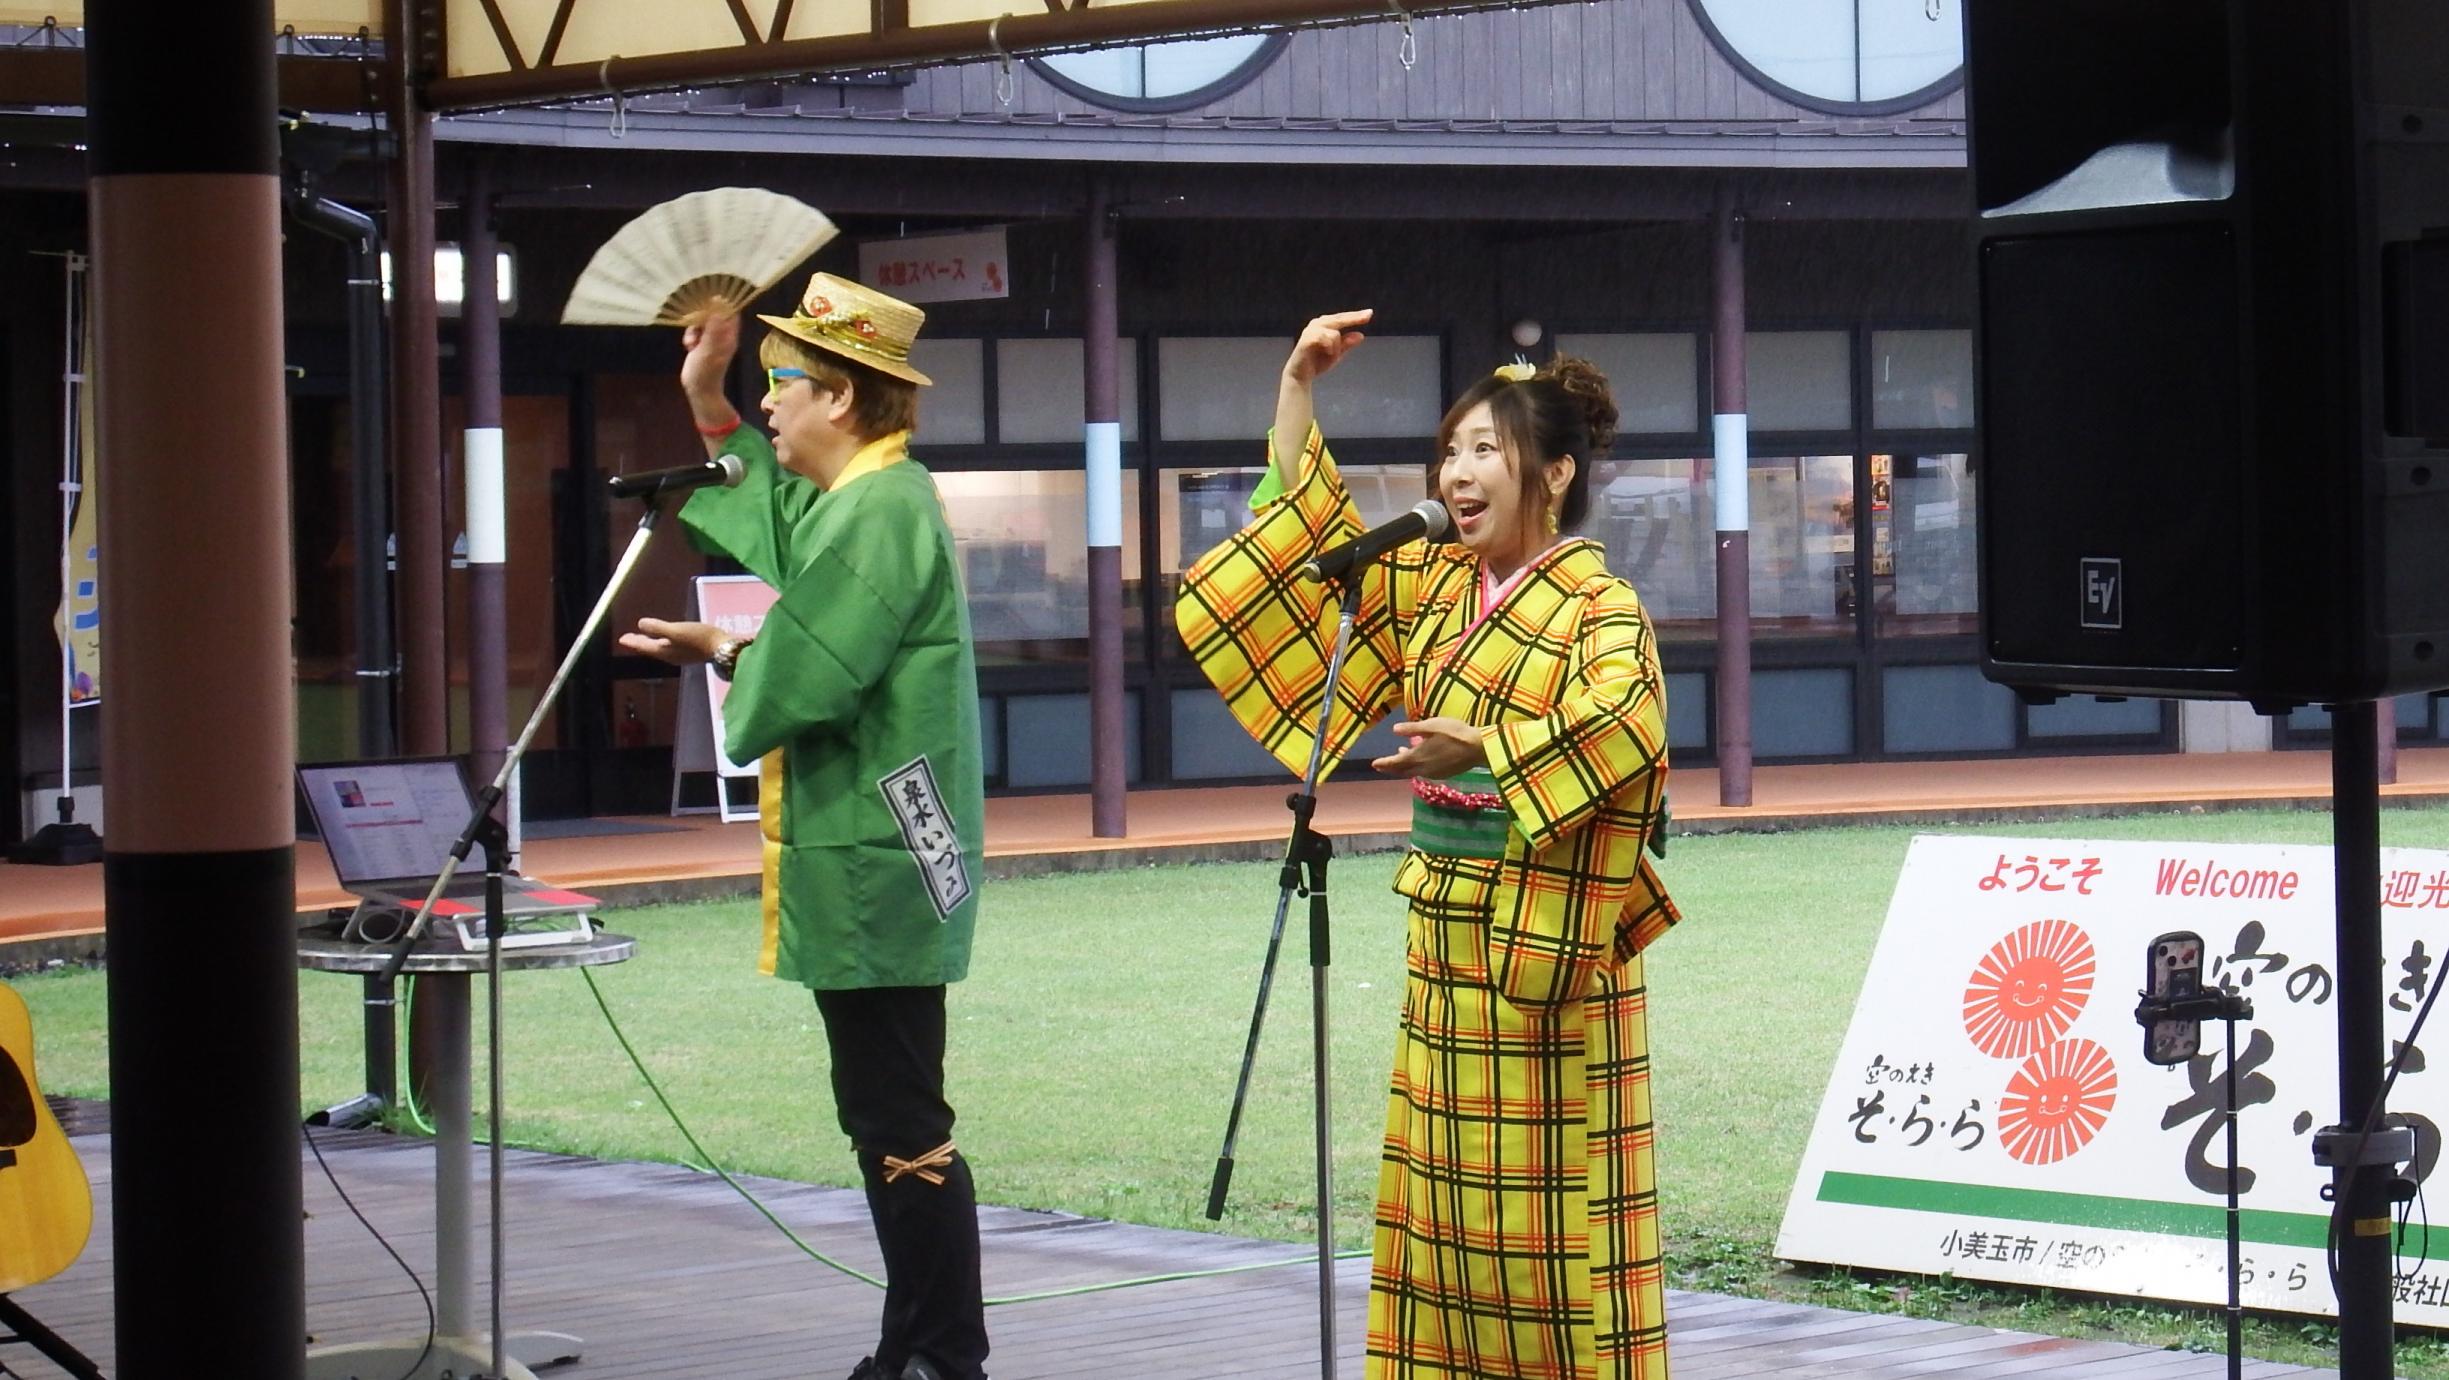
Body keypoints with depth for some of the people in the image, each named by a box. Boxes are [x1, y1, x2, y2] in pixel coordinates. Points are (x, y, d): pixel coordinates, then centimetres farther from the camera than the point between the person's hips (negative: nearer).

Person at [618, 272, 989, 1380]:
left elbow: (805, 674, -23)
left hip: (873, 869, -11)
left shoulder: (883, 510, -16)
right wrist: (708, 405, 30)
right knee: (887, 1118, 15)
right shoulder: (853, 498, 15)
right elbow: (770, 533, 35)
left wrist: (717, 651, -5)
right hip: (864, 868, 11)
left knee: (901, 1124, -9)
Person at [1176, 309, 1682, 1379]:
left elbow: (1622, 721, -30)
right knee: (1449, 1191, 9)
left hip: (1550, 922, -7)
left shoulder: (1598, 606, -11)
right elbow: (1315, 539, 21)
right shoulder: (1428, 582, 12)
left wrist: (1482, 747, -40)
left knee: (1553, 1194, -5)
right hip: (1445, 925, 7)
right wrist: (1296, 388, 14)